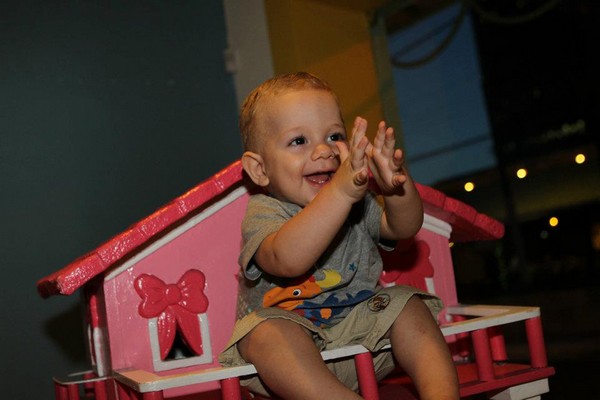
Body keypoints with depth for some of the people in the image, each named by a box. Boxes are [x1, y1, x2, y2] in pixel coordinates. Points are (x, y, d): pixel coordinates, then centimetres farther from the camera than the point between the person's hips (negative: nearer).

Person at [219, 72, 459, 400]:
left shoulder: (355, 202, 2)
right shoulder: (263, 213, -20)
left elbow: (405, 227, -11)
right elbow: (288, 259, -42)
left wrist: (396, 187, -35)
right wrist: (340, 190, -53)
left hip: (359, 330, 5)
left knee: (407, 306, -13)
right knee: (268, 332, -34)